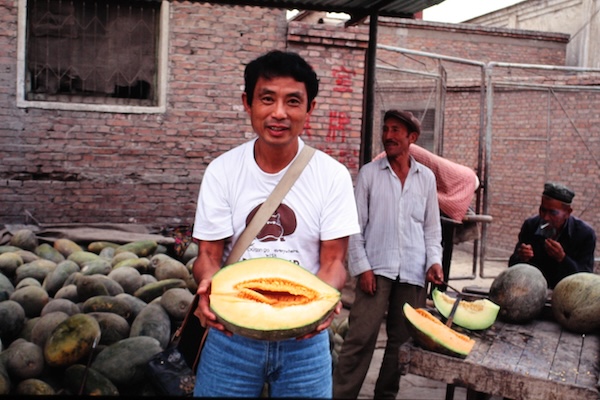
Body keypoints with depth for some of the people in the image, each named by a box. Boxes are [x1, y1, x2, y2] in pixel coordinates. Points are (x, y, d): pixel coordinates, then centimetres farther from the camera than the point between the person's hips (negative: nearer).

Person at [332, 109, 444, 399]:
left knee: (402, 341, 8)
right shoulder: (369, 173, 4)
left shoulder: (426, 177, 10)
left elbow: (432, 227, 14)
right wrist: (361, 267, -8)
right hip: (377, 268, -2)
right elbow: (355, 225, 1)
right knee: (360, 338, -7)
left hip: (414, 273, 3)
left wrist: (434, 261, -1)